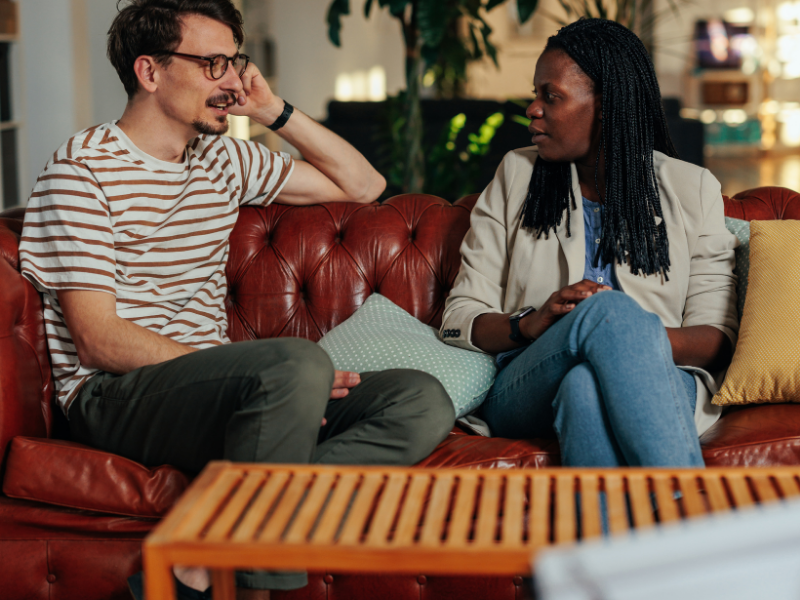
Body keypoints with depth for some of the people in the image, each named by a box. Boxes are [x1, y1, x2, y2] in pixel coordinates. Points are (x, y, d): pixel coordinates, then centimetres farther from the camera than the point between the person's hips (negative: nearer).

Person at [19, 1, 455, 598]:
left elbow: (363, 185, 24)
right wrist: (292, 374, -20)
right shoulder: (83, 168, -4)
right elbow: (98, 342, -13)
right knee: (298, 362, -35)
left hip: (214, 385, 8)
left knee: (423, 402, -14)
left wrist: (276, 111, 9)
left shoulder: (224, 159, 17)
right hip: (116, 397, -7)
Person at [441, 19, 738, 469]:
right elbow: (460, 319, 9)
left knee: (585, 387, -38)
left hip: (658, 384, 0)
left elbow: (718, 338, 5)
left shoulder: (692, 190, 13)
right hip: (524, 392, 1)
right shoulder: (517, 176, 16)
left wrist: (642, 339, -18)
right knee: (608, 308, -34)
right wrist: (531, 324, -13)